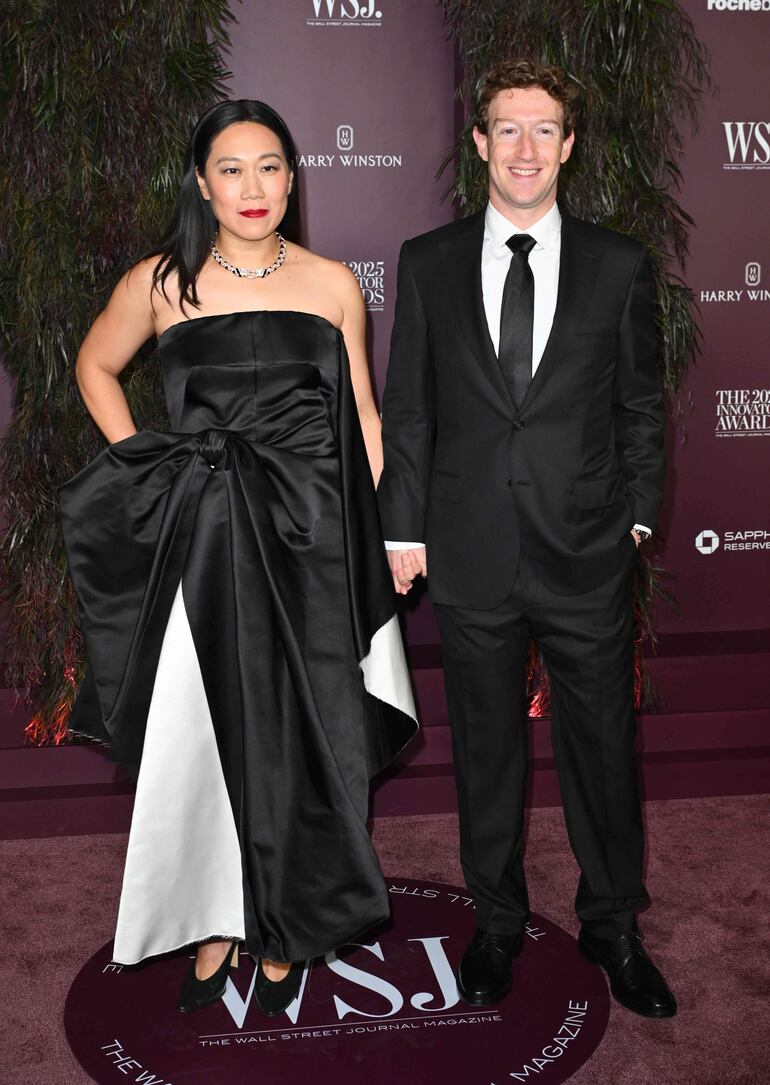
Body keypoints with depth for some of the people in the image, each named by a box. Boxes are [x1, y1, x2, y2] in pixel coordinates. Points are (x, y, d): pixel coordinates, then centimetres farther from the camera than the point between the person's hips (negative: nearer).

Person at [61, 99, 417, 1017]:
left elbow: (361, 416, 7)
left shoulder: (332, 285, 4)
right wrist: (139, 464, 4)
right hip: (203, 542, 0)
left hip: (311, 540, 0)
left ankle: (284, 929, 29)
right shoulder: (160, 282, 2)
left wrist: (386, 535, 0)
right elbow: (95, 367, 17)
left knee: (299, 738, 7)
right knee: (202, 734, 8)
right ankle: (211, 924, 30)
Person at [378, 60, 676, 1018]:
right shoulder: (428, 263, 4)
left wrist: (636, 514, 3)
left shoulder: (619, 266, 4)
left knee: (603, 745, 10)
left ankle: (611, 925, 32)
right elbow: (407, 408, 5)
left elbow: (641, 406, 8)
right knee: (485, 748, 13)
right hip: (471, 553, 0)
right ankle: (496, 920, 33)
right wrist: (403, 528, 2)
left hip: (587, 553, 0)